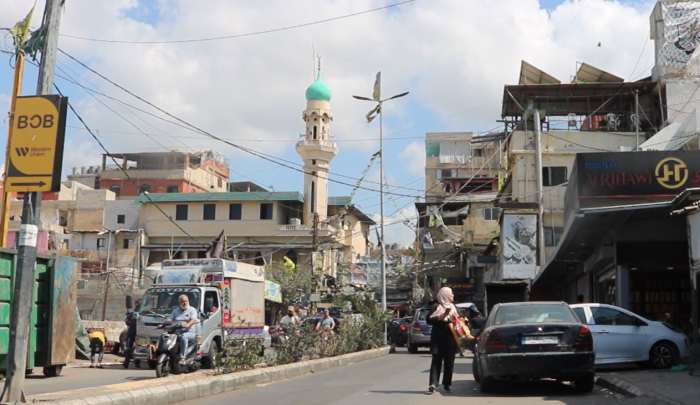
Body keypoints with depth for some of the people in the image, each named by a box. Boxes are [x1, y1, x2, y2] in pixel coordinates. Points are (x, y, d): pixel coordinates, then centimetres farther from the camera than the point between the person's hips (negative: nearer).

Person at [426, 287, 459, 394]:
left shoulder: (453, 307, 19)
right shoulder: (436, 307, 0)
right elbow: (429, 320, -10)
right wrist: (443, 316, -16)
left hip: (451, 340, 5)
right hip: (438, 339, -5)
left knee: (449, 362, 5)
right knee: (436, 361, -11)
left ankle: (446, 384, 13)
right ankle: (432, 384, -18)